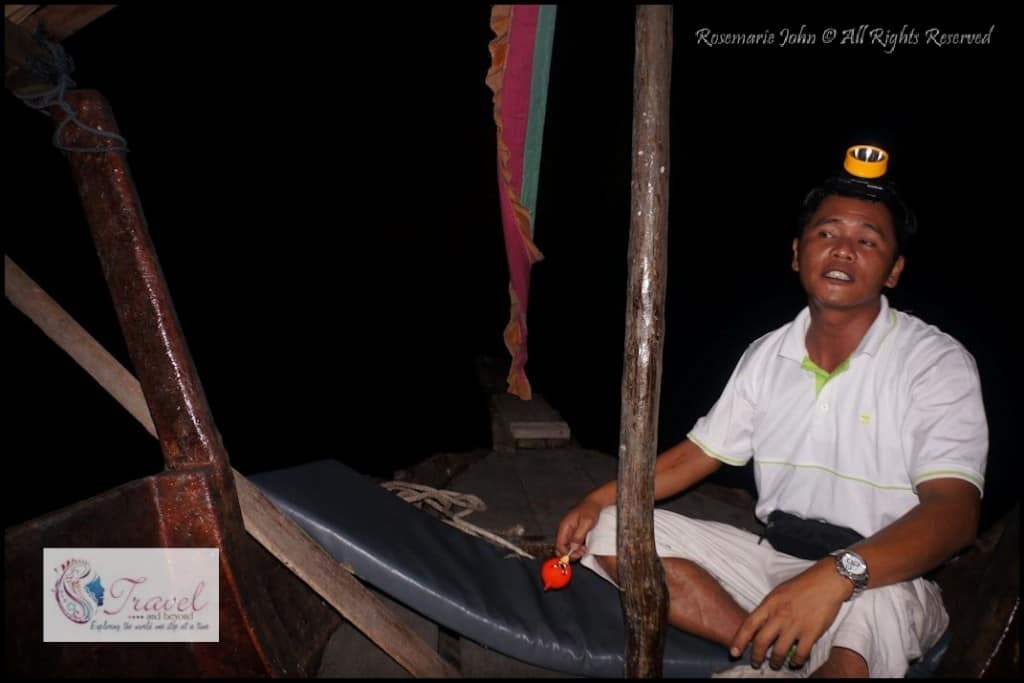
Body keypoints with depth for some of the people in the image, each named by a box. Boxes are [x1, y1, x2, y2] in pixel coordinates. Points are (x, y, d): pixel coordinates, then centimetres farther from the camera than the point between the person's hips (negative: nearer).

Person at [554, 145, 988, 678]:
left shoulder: (937, 363, -11)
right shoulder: (767, 356, 6)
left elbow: (953, 511, -23)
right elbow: (696, 453, 12)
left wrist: (837, 574, -40)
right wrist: (599, 499, -3)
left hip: (885, 577, -6)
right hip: (773, 556, 7)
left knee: (871, 609, -44)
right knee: (612, 531, -10)